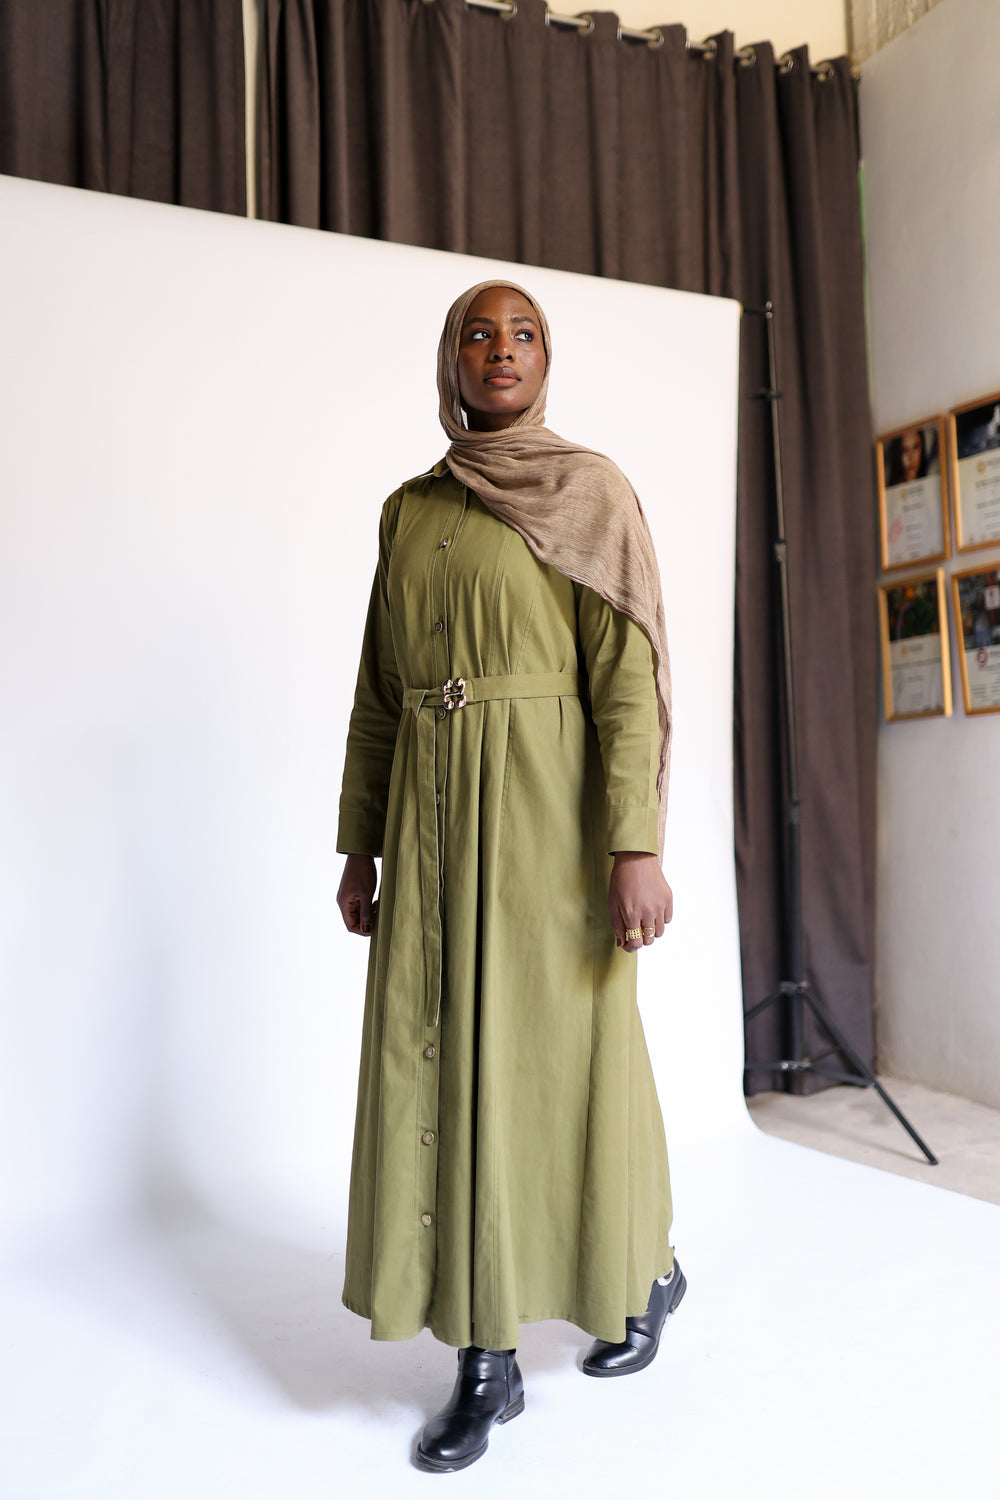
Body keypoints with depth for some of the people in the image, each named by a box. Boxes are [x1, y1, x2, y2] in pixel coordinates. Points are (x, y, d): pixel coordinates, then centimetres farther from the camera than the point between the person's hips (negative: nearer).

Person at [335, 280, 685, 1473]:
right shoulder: (408, 512, 15)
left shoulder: (590, 489, 2)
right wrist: (360, 844, 10)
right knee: (446, 1062, 3)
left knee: (567, 1053, 4)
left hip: (549, 806, -4)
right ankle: (487, 1358, 17)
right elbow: (380, 691, 13)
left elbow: (628, 673, -8)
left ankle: (645, 1270, 33)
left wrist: (637, 844, -17)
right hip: (433, 814, 5)